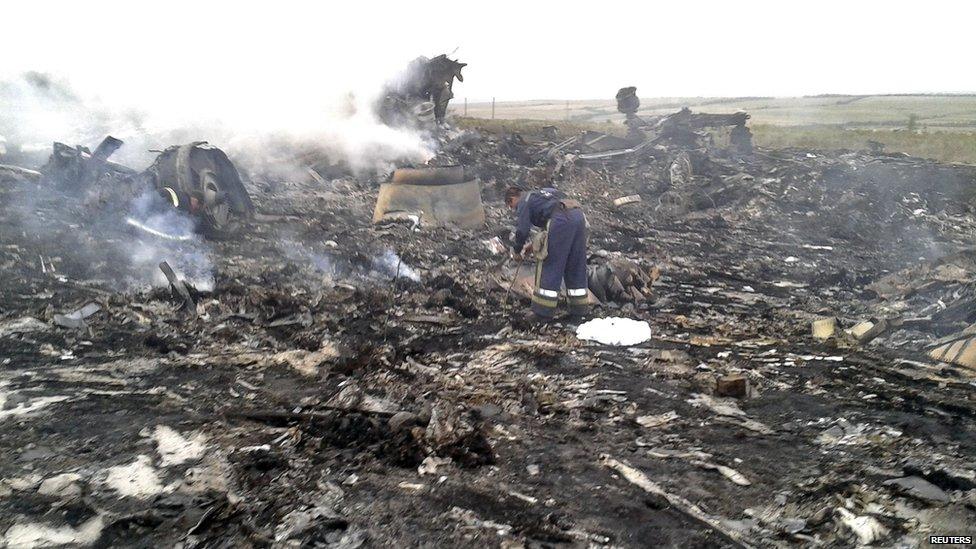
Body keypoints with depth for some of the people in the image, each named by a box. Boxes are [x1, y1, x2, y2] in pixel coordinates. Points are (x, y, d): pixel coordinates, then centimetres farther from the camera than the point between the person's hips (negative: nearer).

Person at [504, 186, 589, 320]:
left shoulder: (524, 202, 12)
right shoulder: (539, 194, 36)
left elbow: (522, 230, 1)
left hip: (561, 220, -8)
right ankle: (579, 308, 22)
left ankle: (544, 311, 5)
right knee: (576, 267, 15)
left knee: (549, 267, 1)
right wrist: (535, 244, 35)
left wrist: (516, 250, 19)